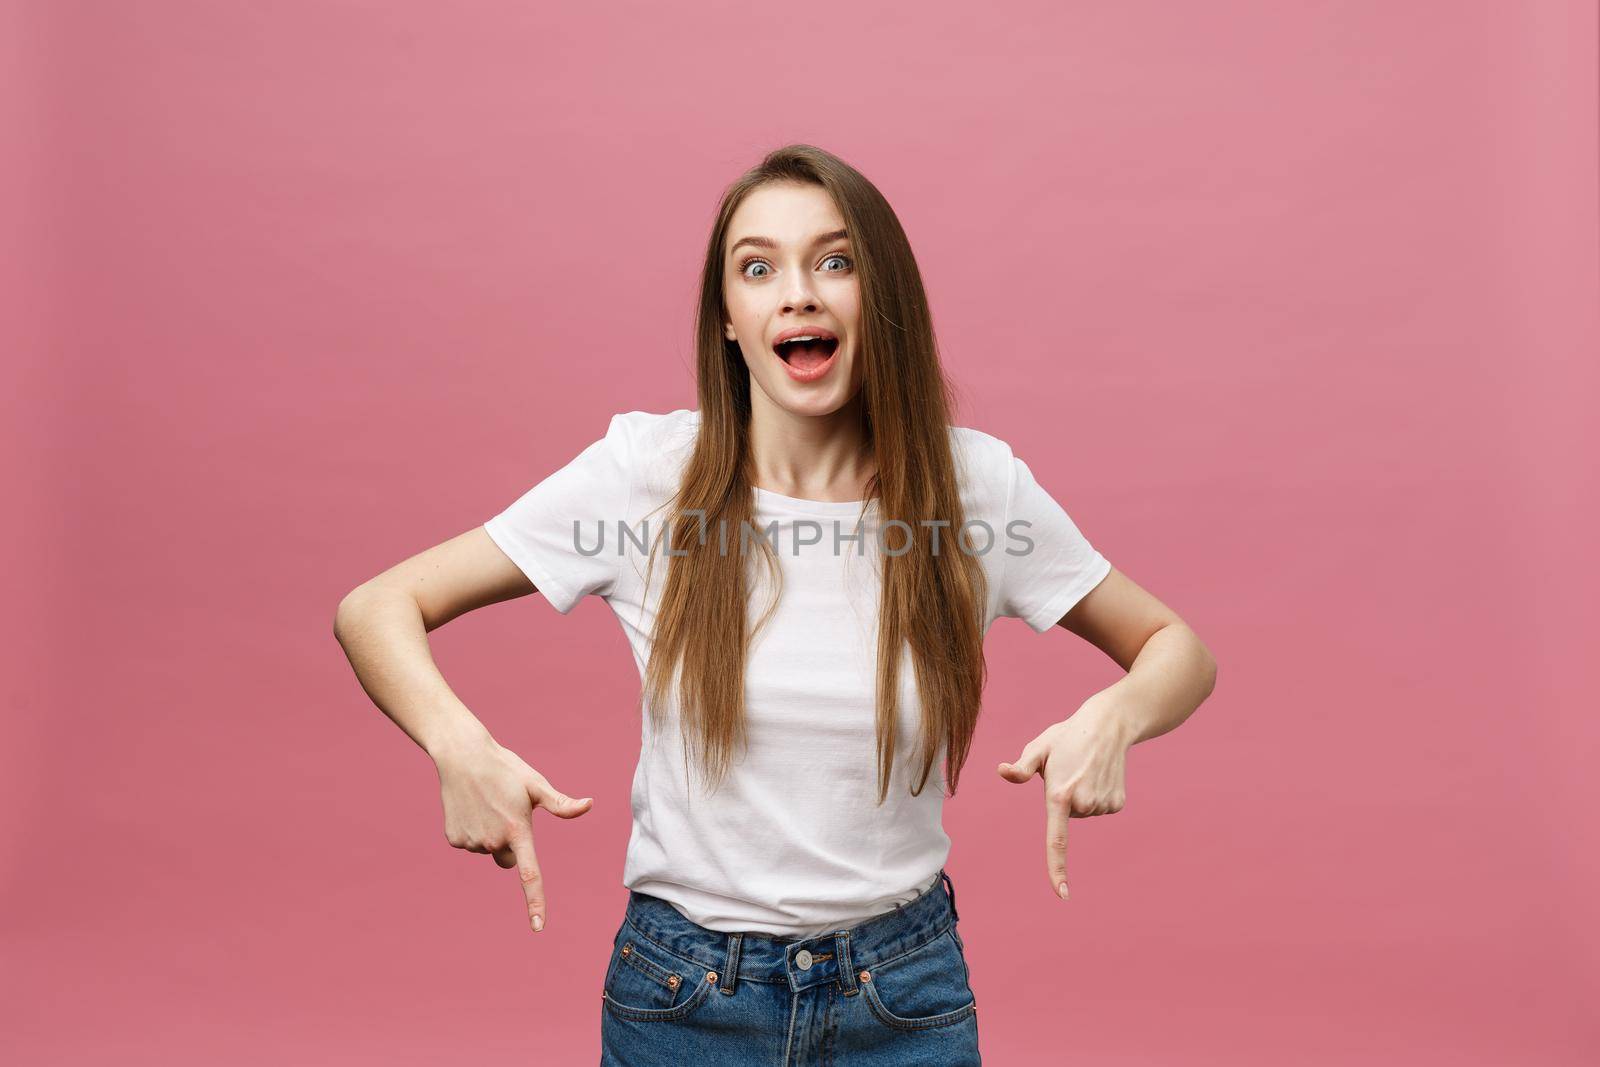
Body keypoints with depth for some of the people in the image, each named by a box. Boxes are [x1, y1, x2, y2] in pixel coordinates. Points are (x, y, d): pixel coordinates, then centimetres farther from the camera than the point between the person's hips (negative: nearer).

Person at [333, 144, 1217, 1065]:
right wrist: (461, 744, -28)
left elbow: (1178, 648, 2)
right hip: (680, 993, 0)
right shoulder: (645, 471, -12)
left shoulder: (975, 486, -9)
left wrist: (1111, 716, -21)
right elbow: (376, 609, -8)